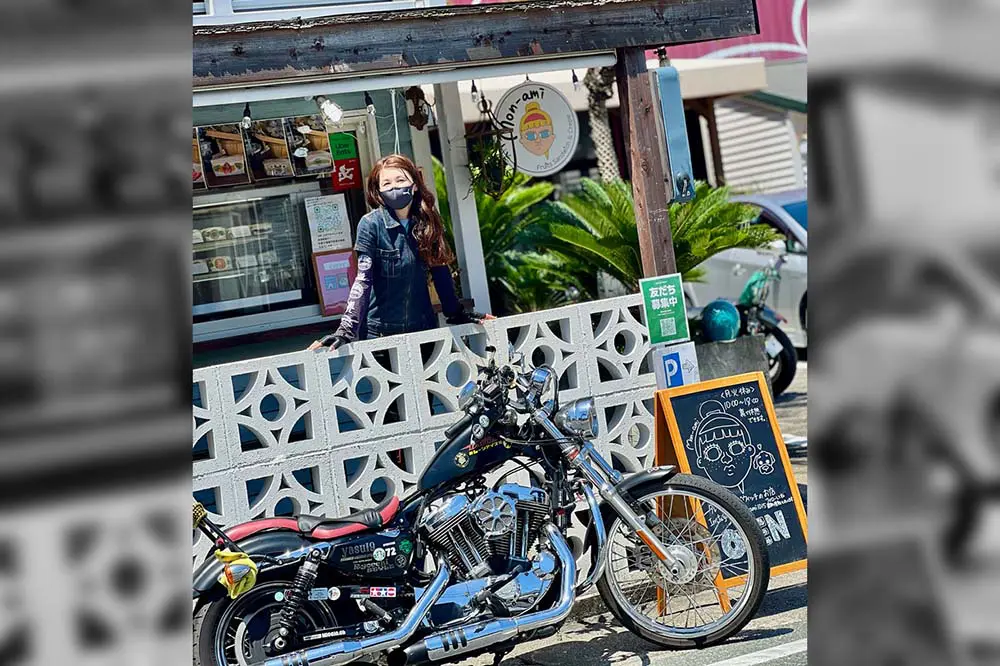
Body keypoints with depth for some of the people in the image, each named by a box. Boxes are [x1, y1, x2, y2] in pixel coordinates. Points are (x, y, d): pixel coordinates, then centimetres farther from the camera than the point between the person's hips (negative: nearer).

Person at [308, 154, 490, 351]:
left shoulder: (428, 222, 1)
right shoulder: (371, 224, -10)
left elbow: (441, 271, 8)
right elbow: (363, 279, -16)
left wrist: (457, 314, 7)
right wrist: (347, 329, -24)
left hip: (423, 326, 4)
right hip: (380, 331, -3)